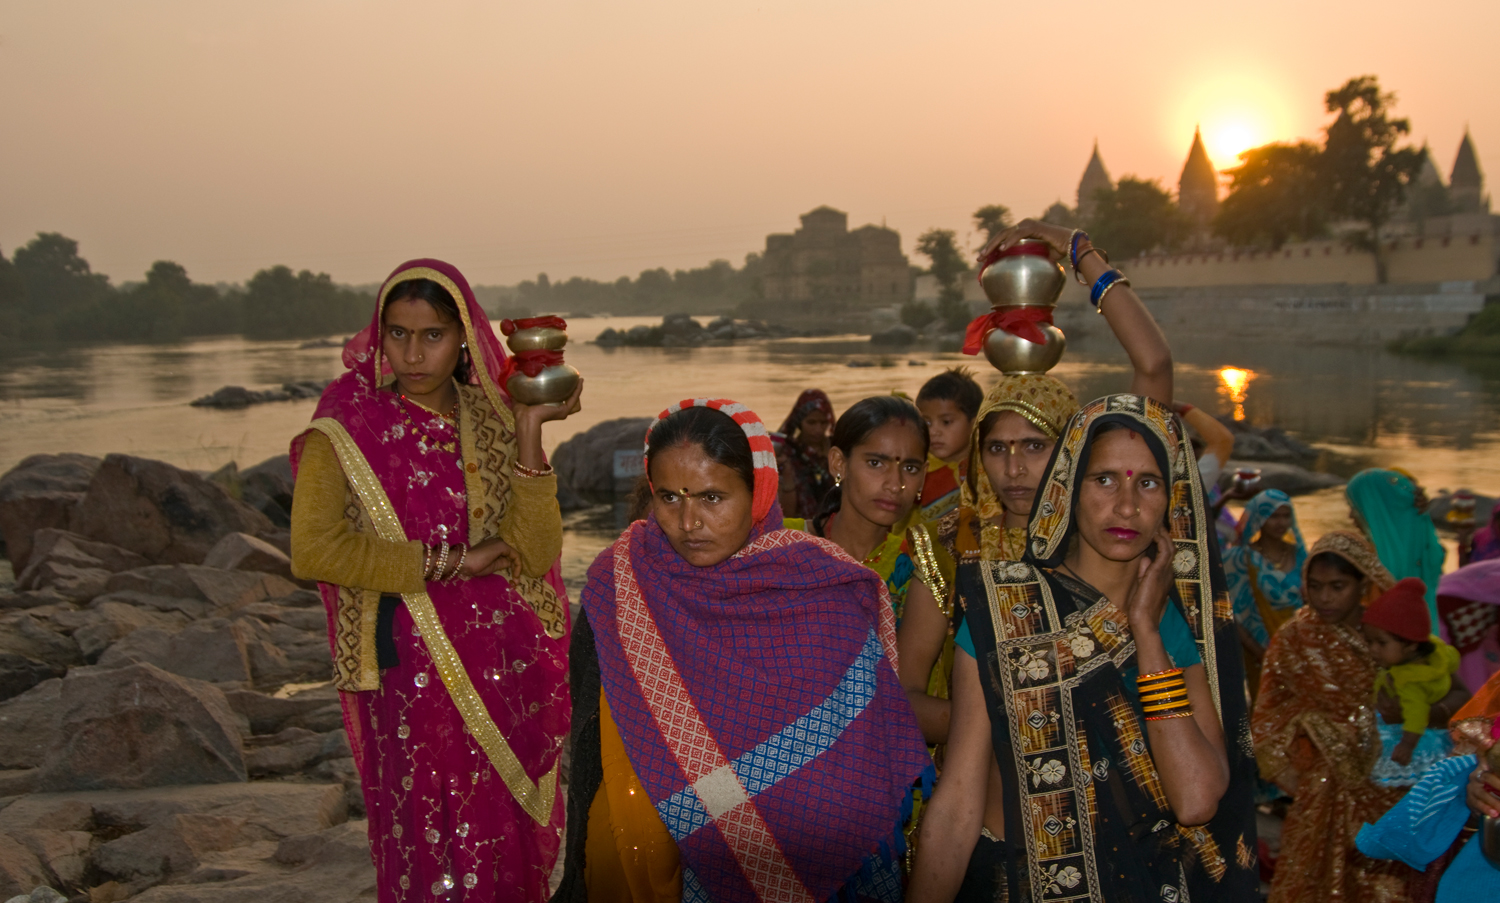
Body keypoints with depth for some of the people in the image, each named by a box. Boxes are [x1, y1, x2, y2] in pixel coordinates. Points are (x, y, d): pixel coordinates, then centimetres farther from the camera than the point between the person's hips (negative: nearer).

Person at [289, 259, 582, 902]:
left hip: (510, 667, 3)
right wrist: (447, 564, -14)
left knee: (513, 840, 9)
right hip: (413, 668, -3)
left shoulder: (494, 420, 4)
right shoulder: (348, 424, -4)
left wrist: (528, 433, -13)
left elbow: (536, 552, -5)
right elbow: (313, 549, -17)